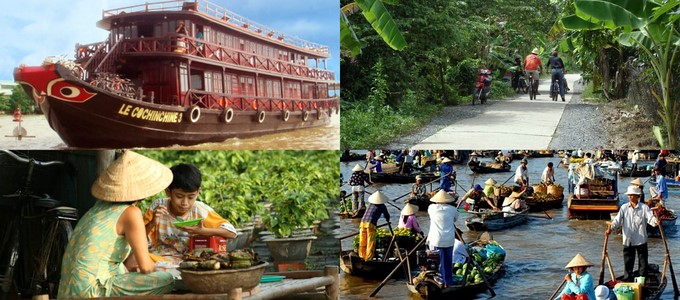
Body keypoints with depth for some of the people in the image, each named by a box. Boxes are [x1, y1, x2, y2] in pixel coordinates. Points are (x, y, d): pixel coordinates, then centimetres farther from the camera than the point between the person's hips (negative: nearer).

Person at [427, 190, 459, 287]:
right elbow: (456, 219, 17)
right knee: (448, 262, 13)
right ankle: (448, 282, 19)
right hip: (449, 240, 2)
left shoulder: (431, 208, -3)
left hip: (436, 240, -2)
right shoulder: (452, 209, 0)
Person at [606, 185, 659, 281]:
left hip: (641, 240, -2)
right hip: (628, 240, 2)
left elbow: (650, 218, -15)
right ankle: (627, 281, 18)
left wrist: (656, 222, -39)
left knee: (643, 262, 7)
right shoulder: (624, 207, 3)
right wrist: (610, 228, -23)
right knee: (628, 262, 8)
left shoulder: (644, 207, -3)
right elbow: (618, 219, -6)